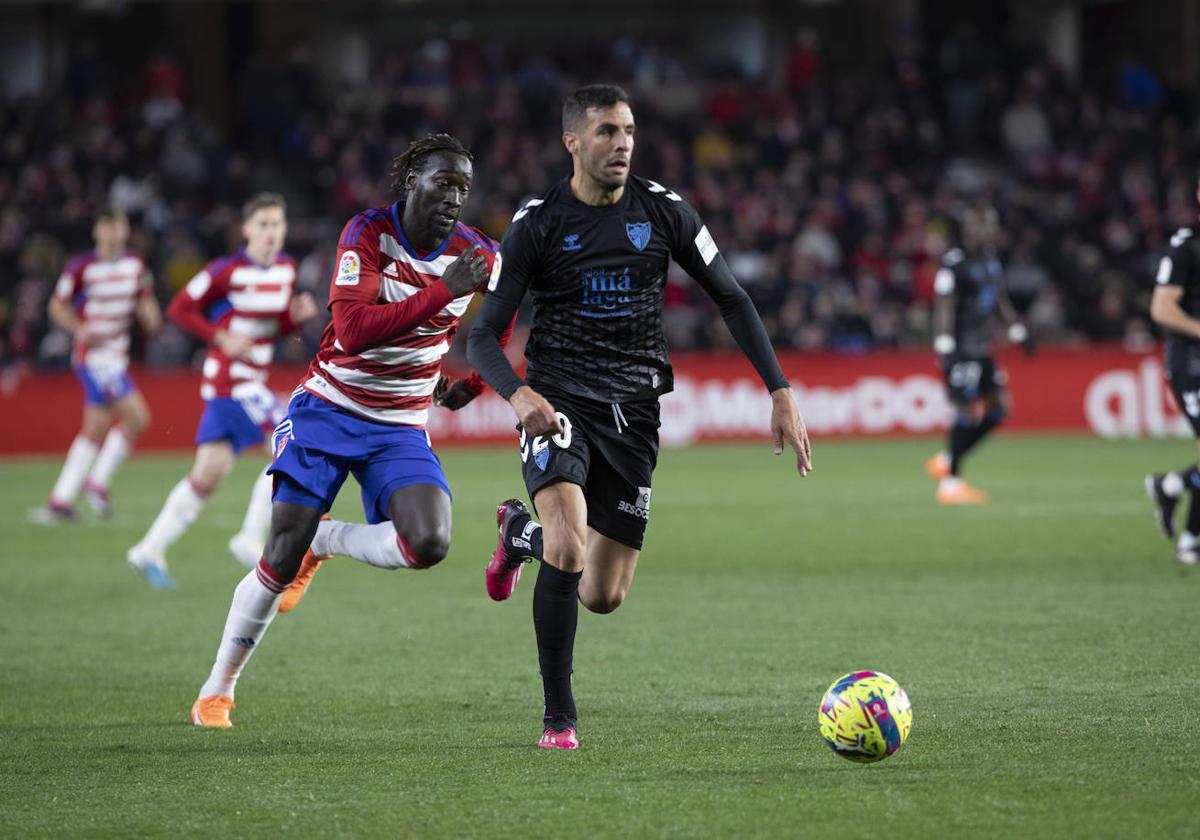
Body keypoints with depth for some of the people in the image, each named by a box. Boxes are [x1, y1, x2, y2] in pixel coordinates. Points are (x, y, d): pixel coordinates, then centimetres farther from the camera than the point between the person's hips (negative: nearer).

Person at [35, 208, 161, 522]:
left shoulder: (135, 266, 7)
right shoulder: (82, 267, -9)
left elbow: (145, 302, 20)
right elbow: (58, 307, -3)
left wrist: (149, 315, -4)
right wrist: (80, 329, -20)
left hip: (117, 355, 7)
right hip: (94, 355, -7)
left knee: (96, 430, 8)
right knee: (136, 417, -16)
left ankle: (61, 499, 15)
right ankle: (98, 483, -5)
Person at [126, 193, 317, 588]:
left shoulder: (286, 269, 8)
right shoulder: (227, 271, -13)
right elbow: (179, 308, -8)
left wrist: (297, 315, -3)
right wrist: (222, 339, -18)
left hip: (251, 380, 8)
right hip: (229, 377, -8)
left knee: (208, 474, 8)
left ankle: (150, 549, 15)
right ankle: (251, 538, -8)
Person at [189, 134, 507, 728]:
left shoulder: (477, 255, -6)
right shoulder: (368, 234, -16)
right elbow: (353, 330, -31)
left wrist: (467, 385, 11)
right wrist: (443, 291, -36)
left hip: (401, 428, 3)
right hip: (327, 410, -3)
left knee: (429, 544, -23)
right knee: (281, 558, -9)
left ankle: (323, 541, 8)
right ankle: (218, 688, 12)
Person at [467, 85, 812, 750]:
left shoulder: (663, 212, 1)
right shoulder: (537, 225, -6)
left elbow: (731, 299, 10)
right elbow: (482, 337, -6)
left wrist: (781, 393, 1)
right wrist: (518, 395, -28)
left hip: (633, 409, 3)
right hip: (558, 403, -3)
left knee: (604, 596, 5)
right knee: (569, 549, -28)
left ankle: (521, 532, 39)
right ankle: (558, 716, -12)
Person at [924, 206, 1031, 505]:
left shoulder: (992, 262, 13)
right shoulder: (955, 264, -14)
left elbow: (1001, 300, 25)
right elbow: (944, 309, -17)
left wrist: (1019, 332, 24)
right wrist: (945, 351, -21)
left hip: (982, 350, 9)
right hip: (961, 350, -9)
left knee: (998, 409, 8)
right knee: (967, 412, -11)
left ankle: (946, 460, 17)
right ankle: (950, 483, -4)